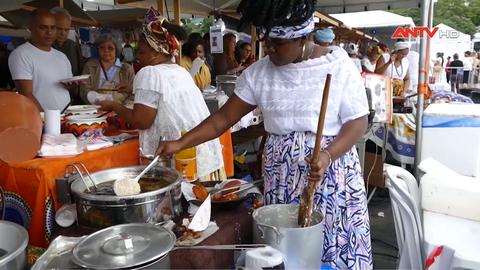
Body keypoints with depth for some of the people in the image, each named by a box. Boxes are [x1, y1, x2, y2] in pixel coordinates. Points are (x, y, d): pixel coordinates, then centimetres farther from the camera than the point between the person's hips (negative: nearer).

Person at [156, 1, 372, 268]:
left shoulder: (339, 65, -8)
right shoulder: (258, 72, 1)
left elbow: (358, 122, -7)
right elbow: (225, 117, 3)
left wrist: (327, 156, -24)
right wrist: (180, 143, -5)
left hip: (332, 173, -2)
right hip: (282, 177, 3)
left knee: (336, 246, 3)